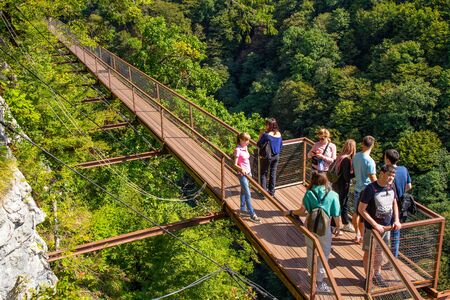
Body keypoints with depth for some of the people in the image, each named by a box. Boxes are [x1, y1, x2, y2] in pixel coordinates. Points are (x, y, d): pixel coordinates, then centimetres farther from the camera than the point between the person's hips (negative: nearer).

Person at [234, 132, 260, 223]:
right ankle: (252, 214, -5)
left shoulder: (245, 148, 7)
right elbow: (235, 164, -19)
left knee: (243, 192, 19)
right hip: (242, 174, -8)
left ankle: (243, 210, 31)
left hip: (247, 172, 8)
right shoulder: (238, 150, -18)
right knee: (248, 194, -7)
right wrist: (241, 169, -36)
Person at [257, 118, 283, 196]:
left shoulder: (266, 135, -20)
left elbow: (259, 145, -13)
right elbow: (281, 146, 8)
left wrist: (260, 137, -2)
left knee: (264, 173, 9)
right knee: (273, 173, 15)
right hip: (276, 156, 5)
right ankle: (272, 191, 22)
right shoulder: (279, 134, -2)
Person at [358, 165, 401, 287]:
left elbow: (394, 203, 13)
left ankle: (377, 274, 40)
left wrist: (397, 220, 1)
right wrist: (375, 225, -21)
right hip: (372, 227, -6)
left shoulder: (391, 187, -4)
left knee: (379, 251, 22)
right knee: (369, 252, 10)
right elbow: (361, 209, -21)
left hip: (386, 226, 6)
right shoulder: (371, 189, -24)